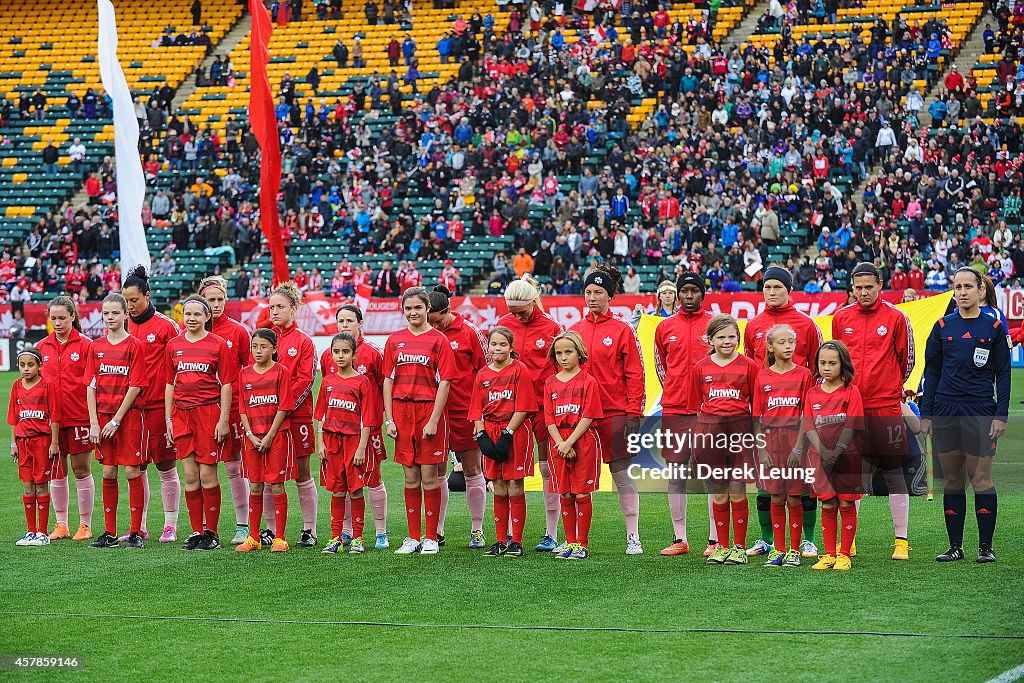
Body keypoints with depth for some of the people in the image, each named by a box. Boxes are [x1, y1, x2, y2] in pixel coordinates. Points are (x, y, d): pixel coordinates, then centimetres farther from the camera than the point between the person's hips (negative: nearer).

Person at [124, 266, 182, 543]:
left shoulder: (166, 326, -4)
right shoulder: (123, 327, 8)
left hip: (160, 404, -4)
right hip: (131, 405, 4)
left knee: (166, 466, 2)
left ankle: (170, 526, 9)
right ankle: (139, 527, 12)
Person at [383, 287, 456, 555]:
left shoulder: (438, 340, -3)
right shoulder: (395, 340, 9)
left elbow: (444, 382, -6)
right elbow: (388, 380, 10)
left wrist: (434, 420, -13)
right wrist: (389, 419, 2)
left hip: (429, 410, -4)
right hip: (402, 414, 4)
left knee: (429, 476, -1)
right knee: (410, 477, 8)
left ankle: (431, 538, 6)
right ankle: (413, 538, 13)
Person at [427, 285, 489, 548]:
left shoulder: (469, 331, -4)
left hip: (465, 411, -3)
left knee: (472, 471, 4)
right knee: (437, 472, 5)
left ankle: (477, 531, 11)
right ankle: (437, 530, 12)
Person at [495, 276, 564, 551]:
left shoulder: (551, 327, -2)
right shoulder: (504, 324, 5)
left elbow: (561, 369, 2)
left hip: (545, 404, -2)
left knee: (548, 469, 3)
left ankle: (551, 534, 8)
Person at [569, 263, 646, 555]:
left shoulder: (622, 331, 0)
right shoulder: (574, 330, 11)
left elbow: (634, 375, -3)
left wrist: (634, 414, -9)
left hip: (615, 413, -4)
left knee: (622, 475, -1)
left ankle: (633, 537, 3)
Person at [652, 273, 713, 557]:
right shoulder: (665, 328, 9)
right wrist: (673, 391, 11)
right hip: (674, 411, 3)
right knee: (676, 475, 4)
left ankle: (716, 539, 0)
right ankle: (679, 539, 10)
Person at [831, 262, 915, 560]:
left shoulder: (895, 318, -2)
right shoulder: (841, 318, 6)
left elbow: (906, 360, 7)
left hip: (885, 405, -3)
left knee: (893, 469, -1)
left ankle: (901, 540, 3)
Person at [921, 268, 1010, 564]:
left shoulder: (994, 327, 2)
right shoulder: (942, 327, 8)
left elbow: (1003, 374, 3)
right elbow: (932, 372, 11)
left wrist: (1001, 415, -5)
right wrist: (925, 414, 6)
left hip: (980, 413, -3)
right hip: (945, 414, 3)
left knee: (981, 479, -4)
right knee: (953, 480, 5)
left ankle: (986, 547, 4)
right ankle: (955, 547, 11)